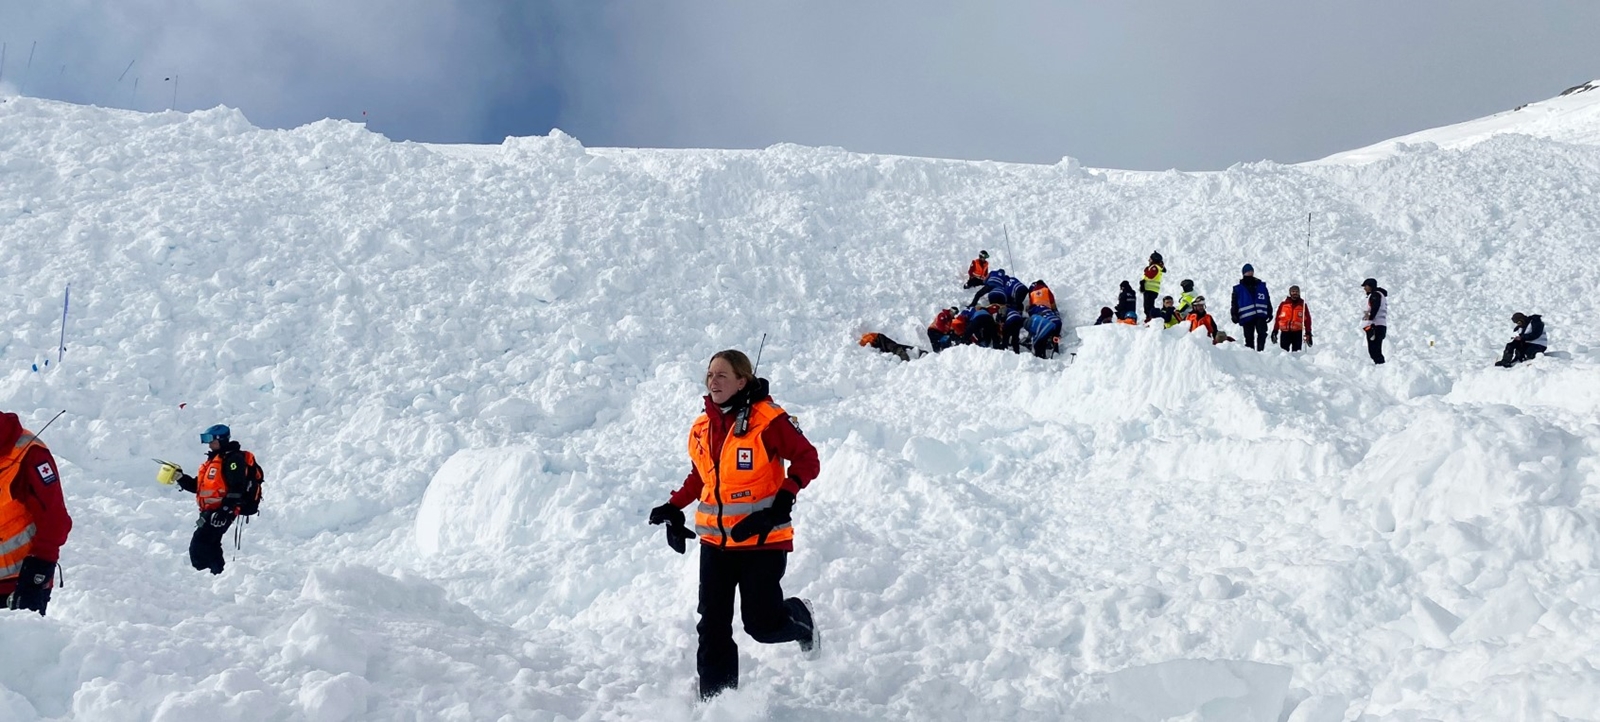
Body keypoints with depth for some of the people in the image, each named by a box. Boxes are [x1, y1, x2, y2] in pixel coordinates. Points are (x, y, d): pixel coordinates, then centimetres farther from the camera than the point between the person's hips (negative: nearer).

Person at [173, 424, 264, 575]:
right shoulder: (213, 459, 22)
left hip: (223, 512, -11)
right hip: (210, 511, 11)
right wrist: (181, 478, 7)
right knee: (210, 546, 17)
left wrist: (224, 511, -27)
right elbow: (197, 486, 23)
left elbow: (236, 488, -21)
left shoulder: (233, 459, -10)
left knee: (199, 547, -17)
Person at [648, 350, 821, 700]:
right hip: (715, 540, 5)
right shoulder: (702, 427, 9)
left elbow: (807, 459, -7)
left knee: (762, 624, -3)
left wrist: (786, 495, -20)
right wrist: (674, 507, 10)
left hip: (762, 539, -5)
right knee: (713, 626, 2)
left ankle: (800, 618, 30)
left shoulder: (768, 420, -11)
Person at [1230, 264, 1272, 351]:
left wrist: (1270, 313, 12)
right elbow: (1234, 303, 7)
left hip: (1260, 315, 1)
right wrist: (1234, 315, -3)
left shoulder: (1261, 286, 13)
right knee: (1249, 338, 1)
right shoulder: (1238, 288, 8)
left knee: (1262, 333, -15)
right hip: (1247, 317, -1)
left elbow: (1268, 300, 17)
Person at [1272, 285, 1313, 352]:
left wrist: (1308, 333, -1)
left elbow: (1307, 319, 4)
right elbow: (1277, 318, 5)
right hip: (1285, 333, 0)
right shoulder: (1283, 304, 4)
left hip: (1297, 333, 0)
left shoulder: (1302, 305, 5)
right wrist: (1275, 331, 2)